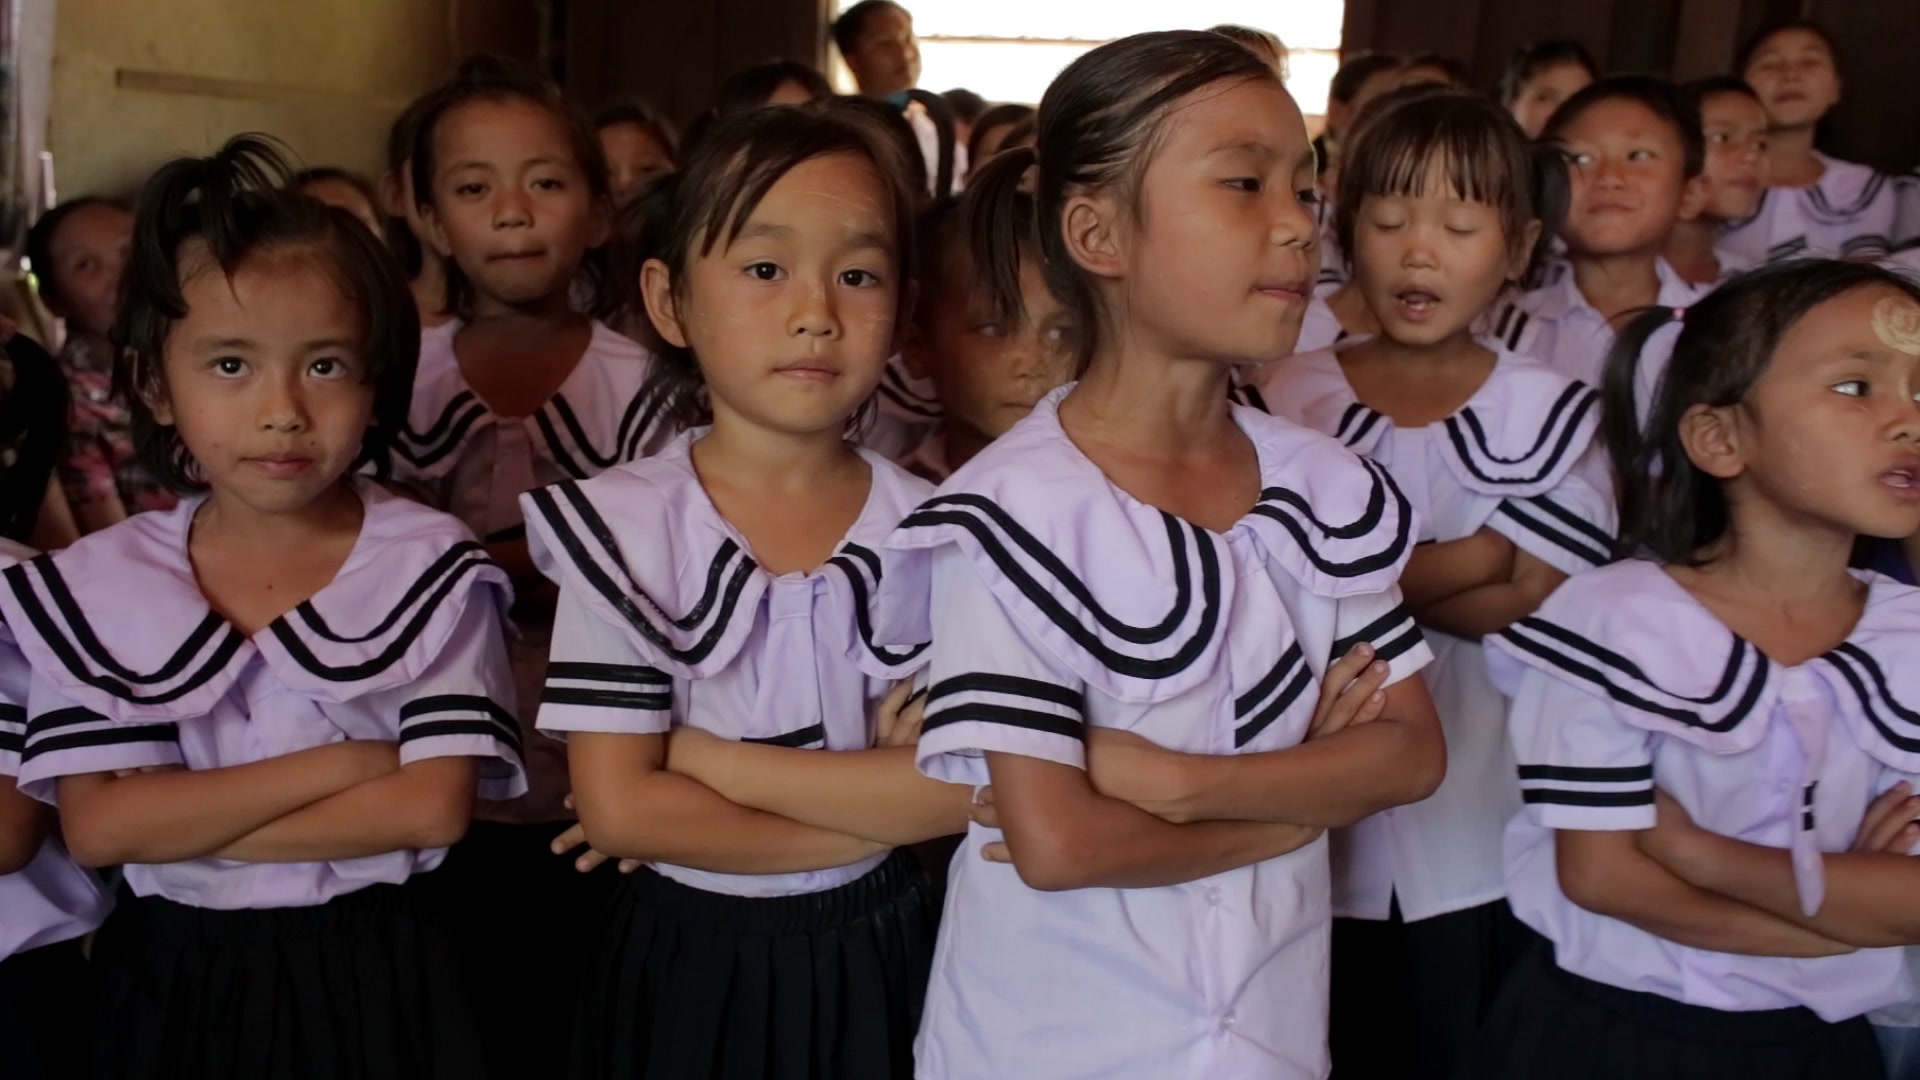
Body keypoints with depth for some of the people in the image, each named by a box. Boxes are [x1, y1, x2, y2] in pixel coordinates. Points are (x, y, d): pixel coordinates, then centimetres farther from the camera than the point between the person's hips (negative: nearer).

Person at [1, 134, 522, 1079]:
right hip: (176, 979, 2)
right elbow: (95, 826, -11)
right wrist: (338, 763, -18)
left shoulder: (432, 569, -10)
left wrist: (180, 824, -16)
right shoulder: (97, 584, -4)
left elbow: (434, 807, -17)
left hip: (375, 971, -1)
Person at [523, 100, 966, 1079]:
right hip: (683, 959, -1)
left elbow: (968, 790, -15)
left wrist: (708, 757, -20)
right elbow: (617, 809, -16)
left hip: (873, 956, 1)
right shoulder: (624, 527, -12)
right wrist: (876, 806, -17)